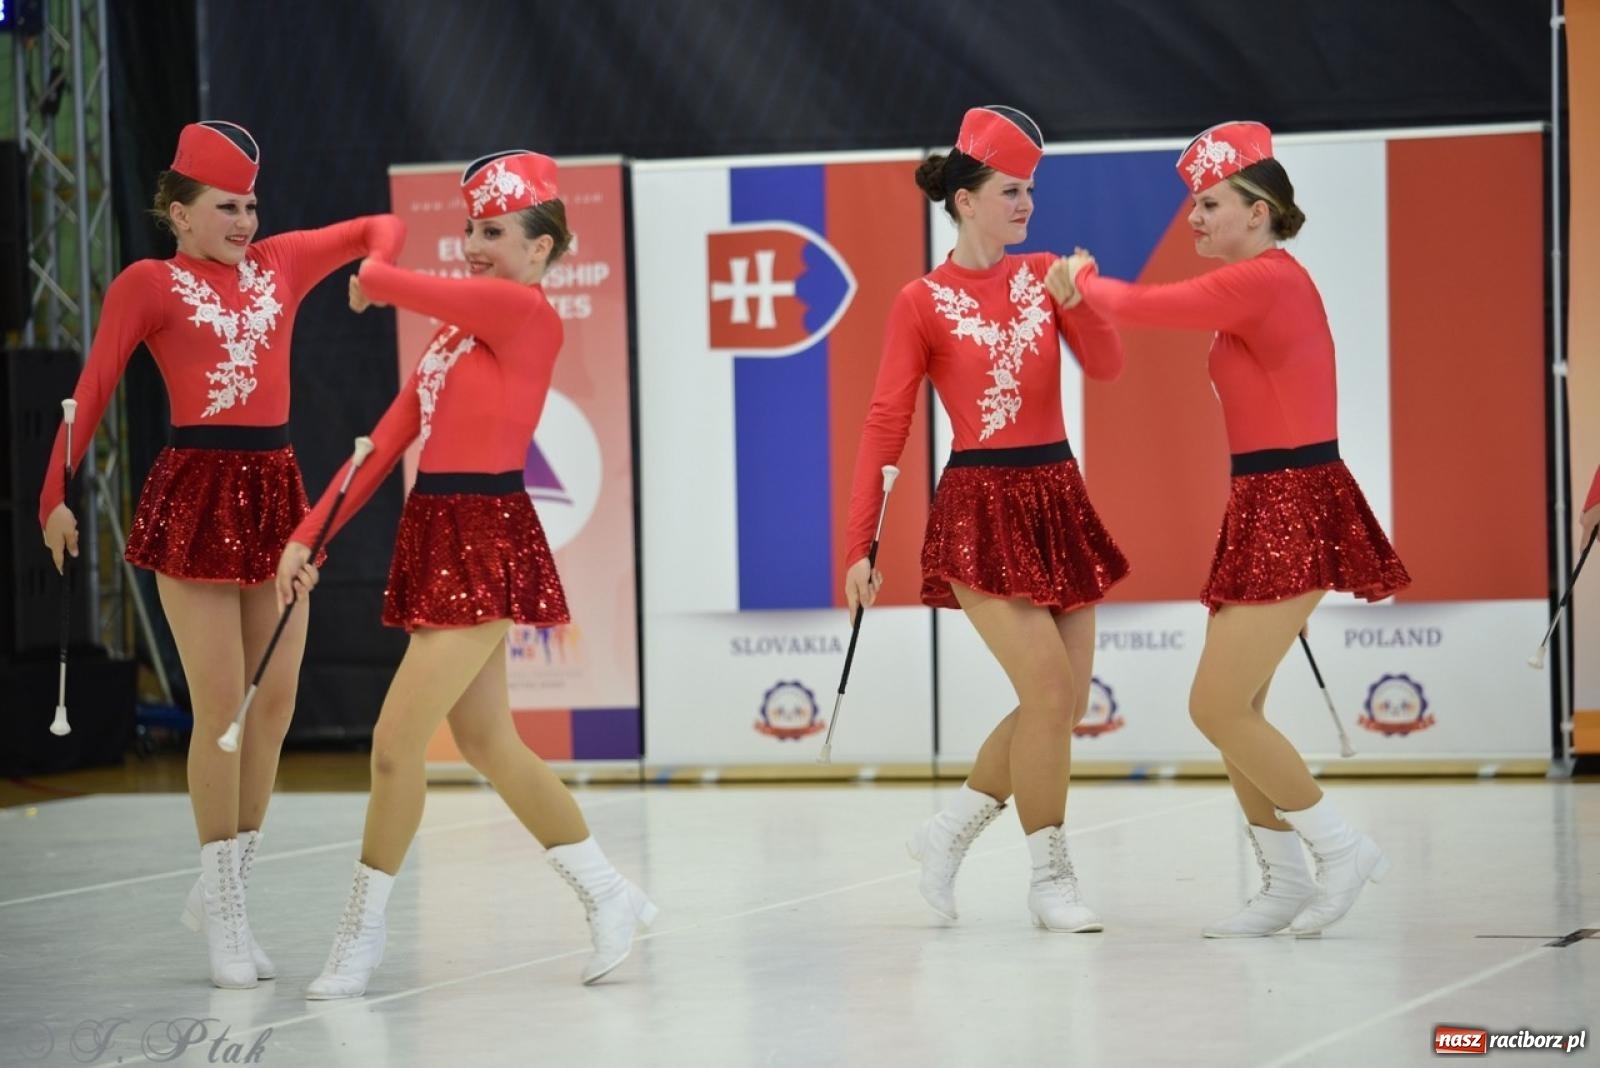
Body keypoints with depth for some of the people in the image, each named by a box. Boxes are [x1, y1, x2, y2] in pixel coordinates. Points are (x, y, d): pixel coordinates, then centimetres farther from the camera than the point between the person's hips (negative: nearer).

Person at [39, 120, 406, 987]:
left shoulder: (280, 264, 12)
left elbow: (378, 227, 22)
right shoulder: (149, 284, -1)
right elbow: (92, 392, -7)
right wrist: (54, 496, -17)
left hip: (276, 492, 6)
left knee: (274, 704, 5)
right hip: (195, 496, -5)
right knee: (220, 710, -6)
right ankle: (225, 917, 3)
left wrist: (378, 267, -1)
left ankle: (220, 888, 19)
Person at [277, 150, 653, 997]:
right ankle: (610, 896, 25)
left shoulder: (524, 313, -12)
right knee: (488, 745, 14)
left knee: (395, 743, -7)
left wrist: (371, 281, 11)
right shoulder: (456, 330, 14)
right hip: (438, 541, 9)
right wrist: (309, 537, 7)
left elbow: (383, 284, -13)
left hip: (485, 544, -9)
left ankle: (362, 931, 6)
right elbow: (386, 440, 12)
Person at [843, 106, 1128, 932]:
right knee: (1048, 689, -14)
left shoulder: (1042, 274, 8)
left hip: (1057, 497, 6)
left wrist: (1076, 298, -22)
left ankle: (949, 830, 23)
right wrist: (859, 545, -9)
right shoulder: (923, 303, -4)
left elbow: (1105, 366, -3)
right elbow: (886, 424, -5)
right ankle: (1050, 877, -1)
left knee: (1065, 703, 6)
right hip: (981, 506, -6)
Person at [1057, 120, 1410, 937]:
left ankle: (1342, 849, 0)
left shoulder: (1262, 280, -14)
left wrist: (1079, 280, 4)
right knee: (1233, 710, 11)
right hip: (1269, 507, 10)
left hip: (1290, 510, -10)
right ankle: (1285, 887, 16)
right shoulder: (1264, 285, 16)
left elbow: (1144, 309, -14)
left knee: (1219, 707, -10)